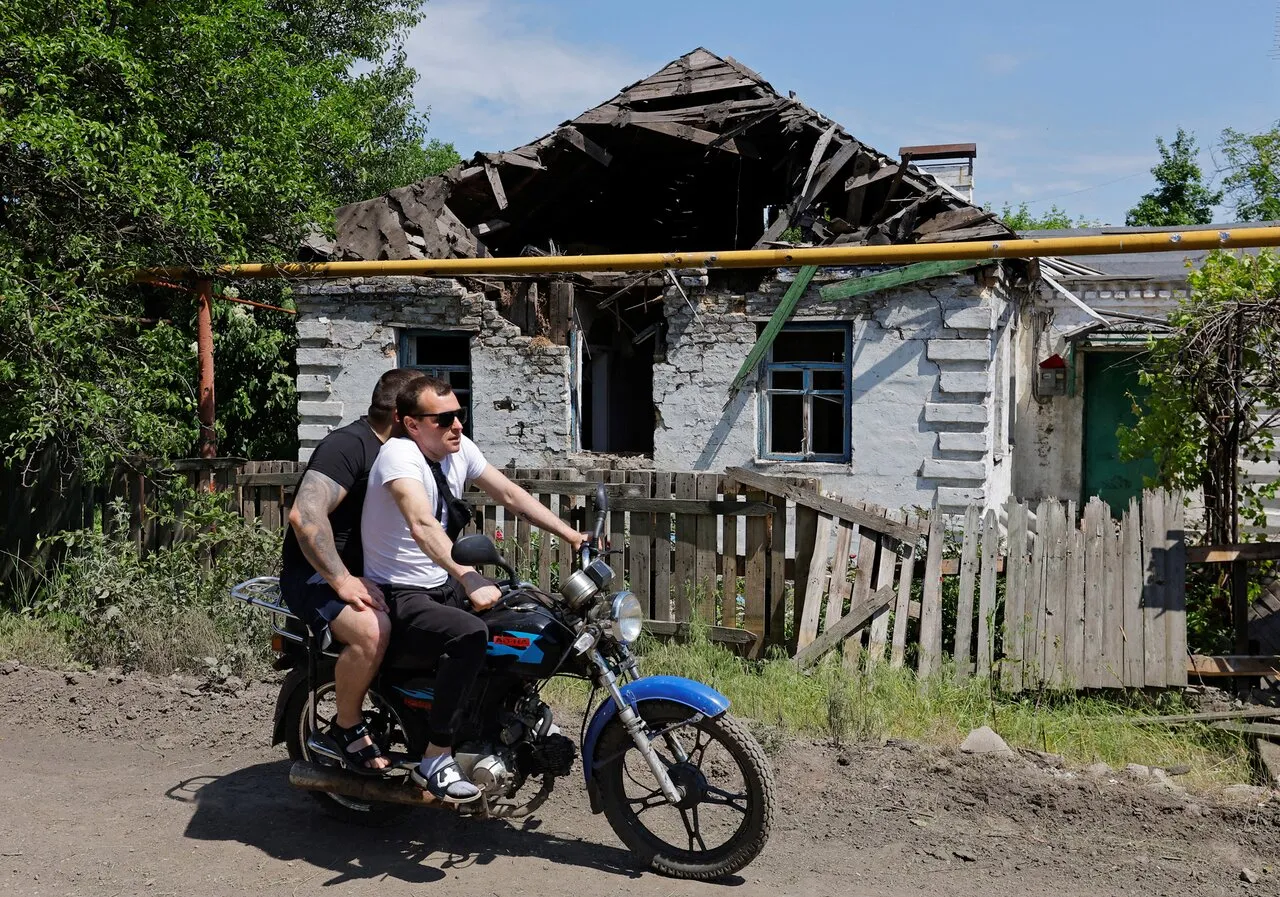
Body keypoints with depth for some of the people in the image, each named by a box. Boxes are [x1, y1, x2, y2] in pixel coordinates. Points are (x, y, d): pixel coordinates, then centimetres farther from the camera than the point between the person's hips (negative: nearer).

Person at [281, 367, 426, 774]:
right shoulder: (348, 444, -18)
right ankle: (347, 725, -10)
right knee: (372, 629, -36)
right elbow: (304, 514, -29)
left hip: (367, 572, 9)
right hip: (316, 574, -9)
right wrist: (342, 581, -30)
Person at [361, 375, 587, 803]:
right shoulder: (399, 454, -22)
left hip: (443, 587, 9)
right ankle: (435, 759, -21)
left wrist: (572, 536, -2)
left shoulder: (459, 449, 2)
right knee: (470, 633, -35)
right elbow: (422, 527, -38)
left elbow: (511, 495, 6)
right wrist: (470, 579, -49)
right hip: (399, 597, -8)